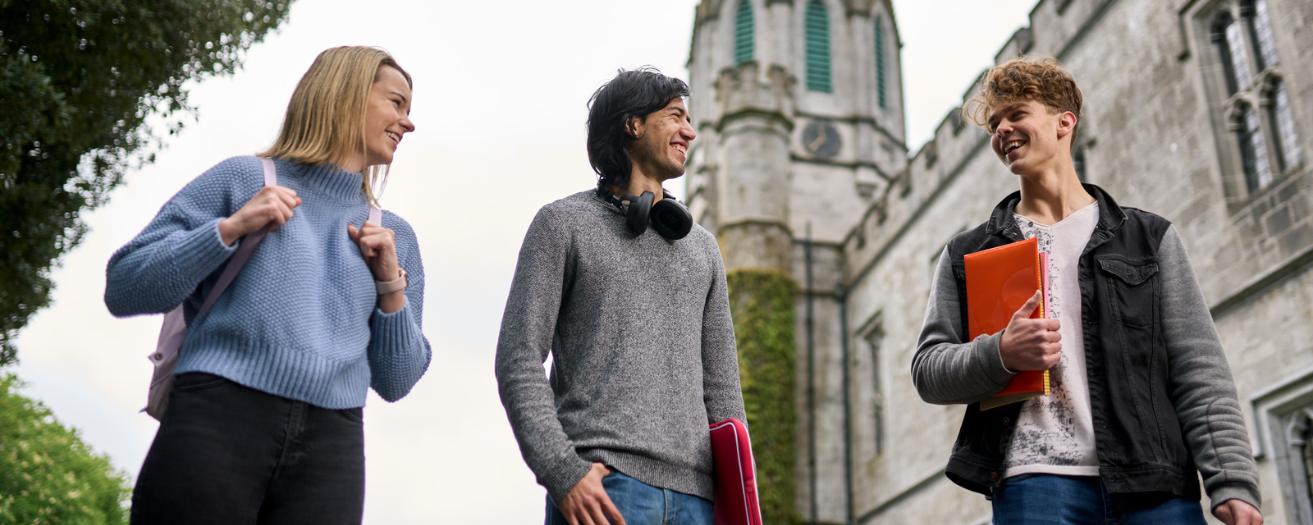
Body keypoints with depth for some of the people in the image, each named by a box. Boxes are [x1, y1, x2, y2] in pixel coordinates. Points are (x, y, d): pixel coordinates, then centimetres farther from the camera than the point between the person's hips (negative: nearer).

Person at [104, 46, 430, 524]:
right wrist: (231, 227, -7)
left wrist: (391, 287, 2)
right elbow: (123, 290, 3)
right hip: (217, 421, -2)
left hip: (329, 449, 3)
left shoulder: (394, 235, 16)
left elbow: (395, 383, 15)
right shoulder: (243, 178, 8)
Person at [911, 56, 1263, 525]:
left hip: (1156, 486, 1)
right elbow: (927, 370, 7)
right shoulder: (967, 254, 14)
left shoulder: (1151, 238, 14)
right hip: (1033, 482, 0)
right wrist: (1001, 355, -12)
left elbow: (1199, 375, 7)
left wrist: (1233, 483, -5)